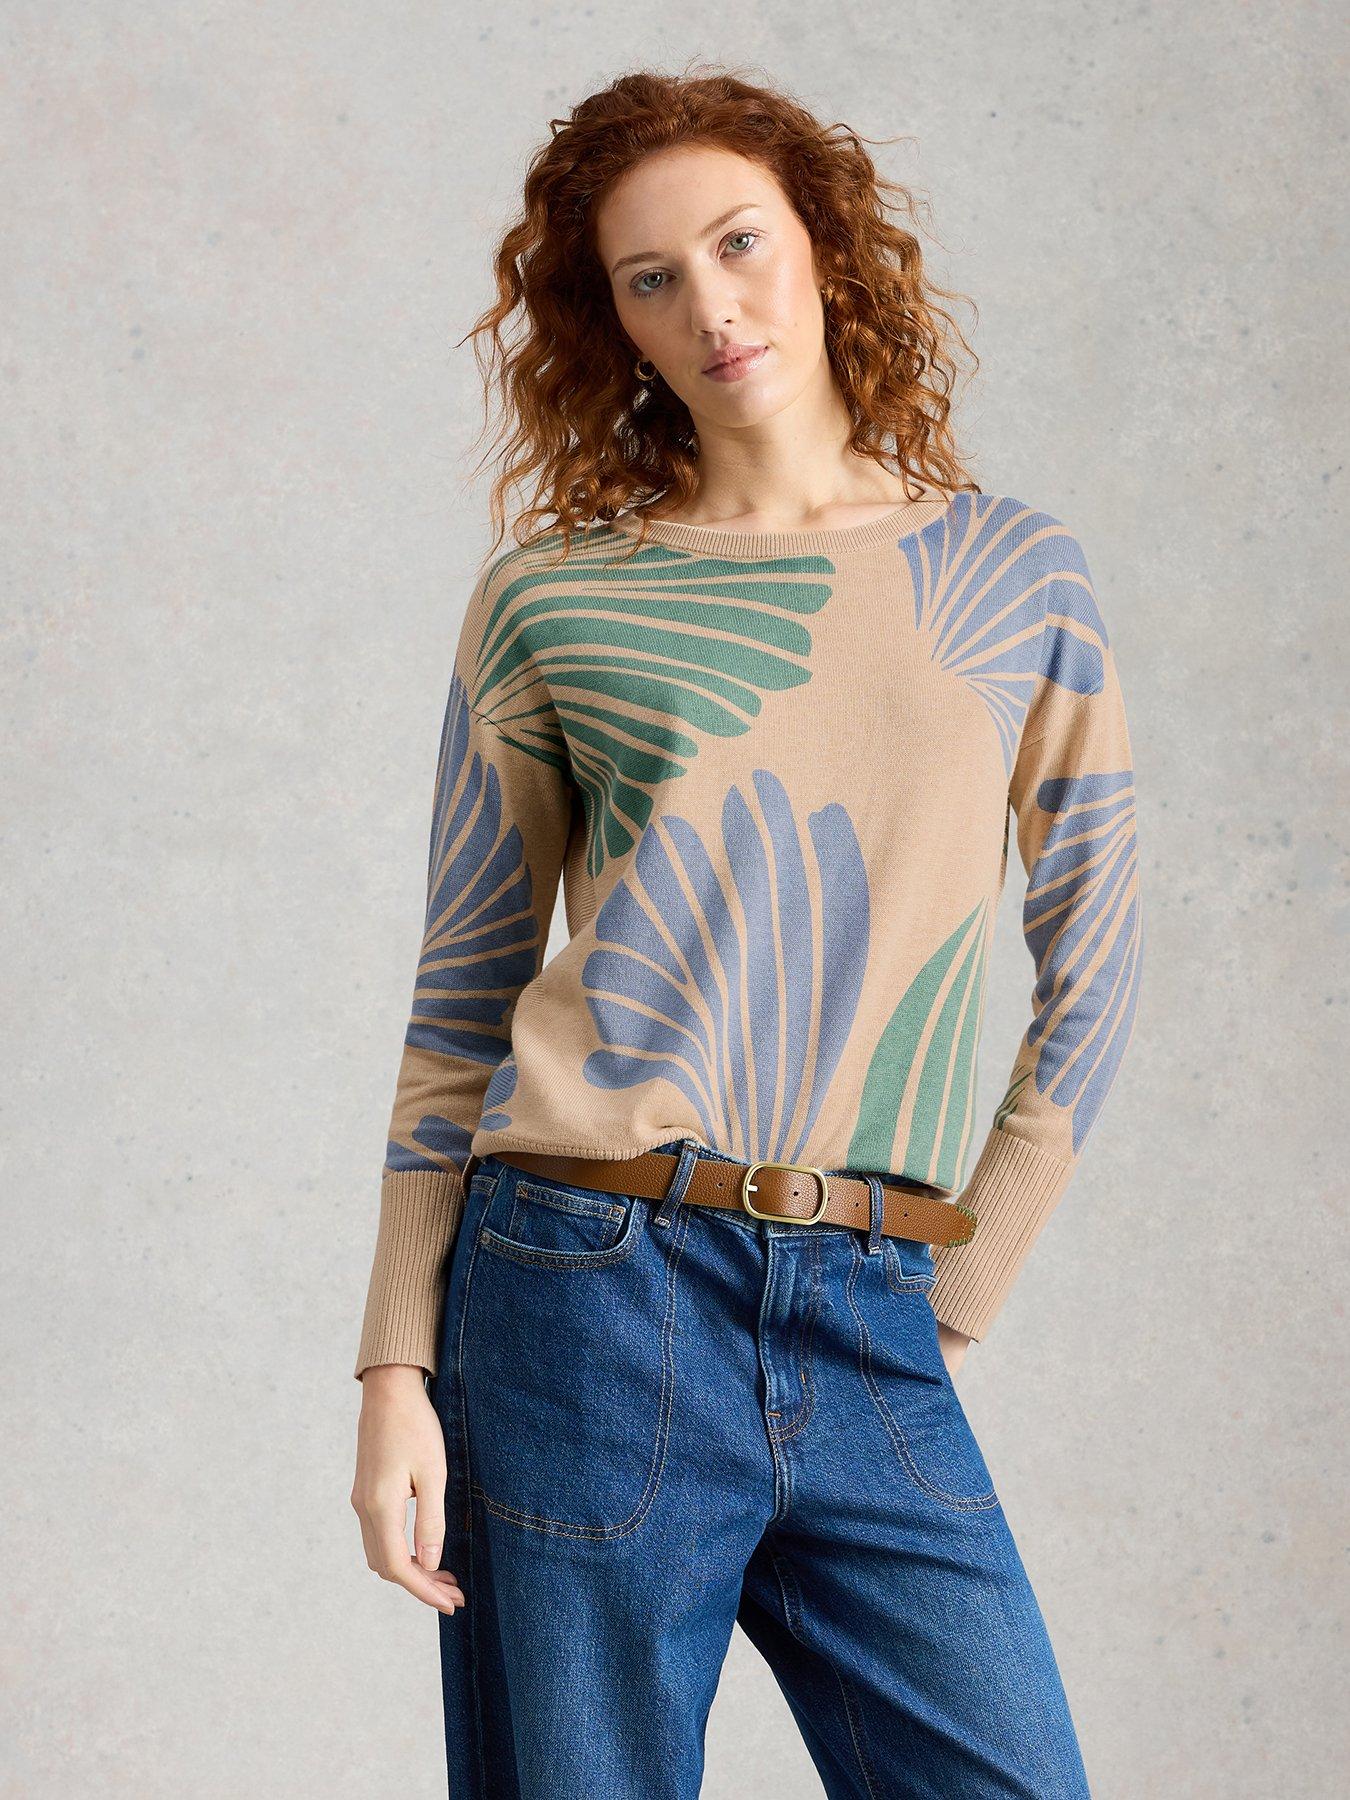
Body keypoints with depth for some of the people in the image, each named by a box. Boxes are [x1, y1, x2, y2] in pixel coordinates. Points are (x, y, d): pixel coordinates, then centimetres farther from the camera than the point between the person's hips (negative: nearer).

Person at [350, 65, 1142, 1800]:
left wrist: (952, 1304, 6)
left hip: (871, 1335, 2)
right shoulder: (550, 596, 5)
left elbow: (1092, 973, 11)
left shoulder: (1017, 572, 9)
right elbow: (461, 1002, 6)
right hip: (591, 1292, -1)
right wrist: (397, 1366, 0)